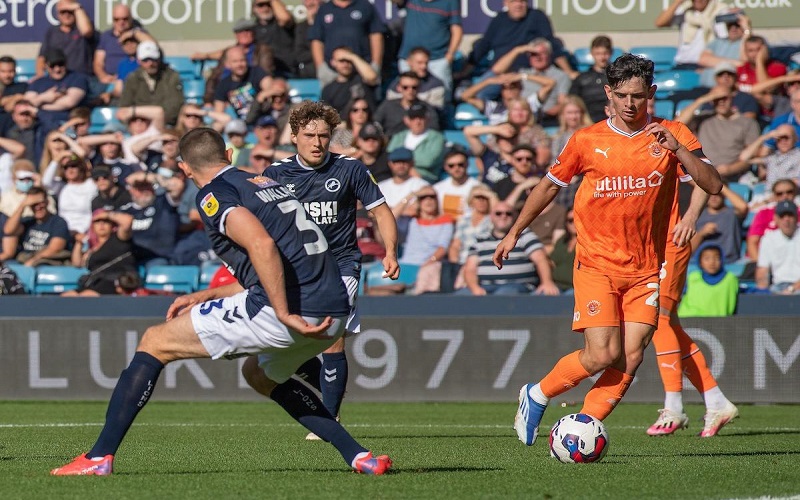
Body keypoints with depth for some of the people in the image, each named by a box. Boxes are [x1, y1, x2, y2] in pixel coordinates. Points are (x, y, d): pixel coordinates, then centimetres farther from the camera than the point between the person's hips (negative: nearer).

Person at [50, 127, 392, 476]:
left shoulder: (214, 194, -1)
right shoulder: (268, 184, 26)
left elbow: (262, 246, -21)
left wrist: (285, 314, -20)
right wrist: (204, 297, 35)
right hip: (334, 315, 8)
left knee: (154, 343, 5)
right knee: (266, 375, 37)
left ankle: (100, 457, -1)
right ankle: (359, 457, 24)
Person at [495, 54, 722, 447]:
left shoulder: (673, 135, 1)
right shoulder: (587, 141, 0)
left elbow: (713, 185, -7)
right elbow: (549, 185, 14)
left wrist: (678, 150, -21)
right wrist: (514, 233, 18)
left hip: (645, 269, 2)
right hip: (596, 264, -2)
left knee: (631, 357, -8)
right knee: (602, 355, -13)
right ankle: (536, 396, 10)